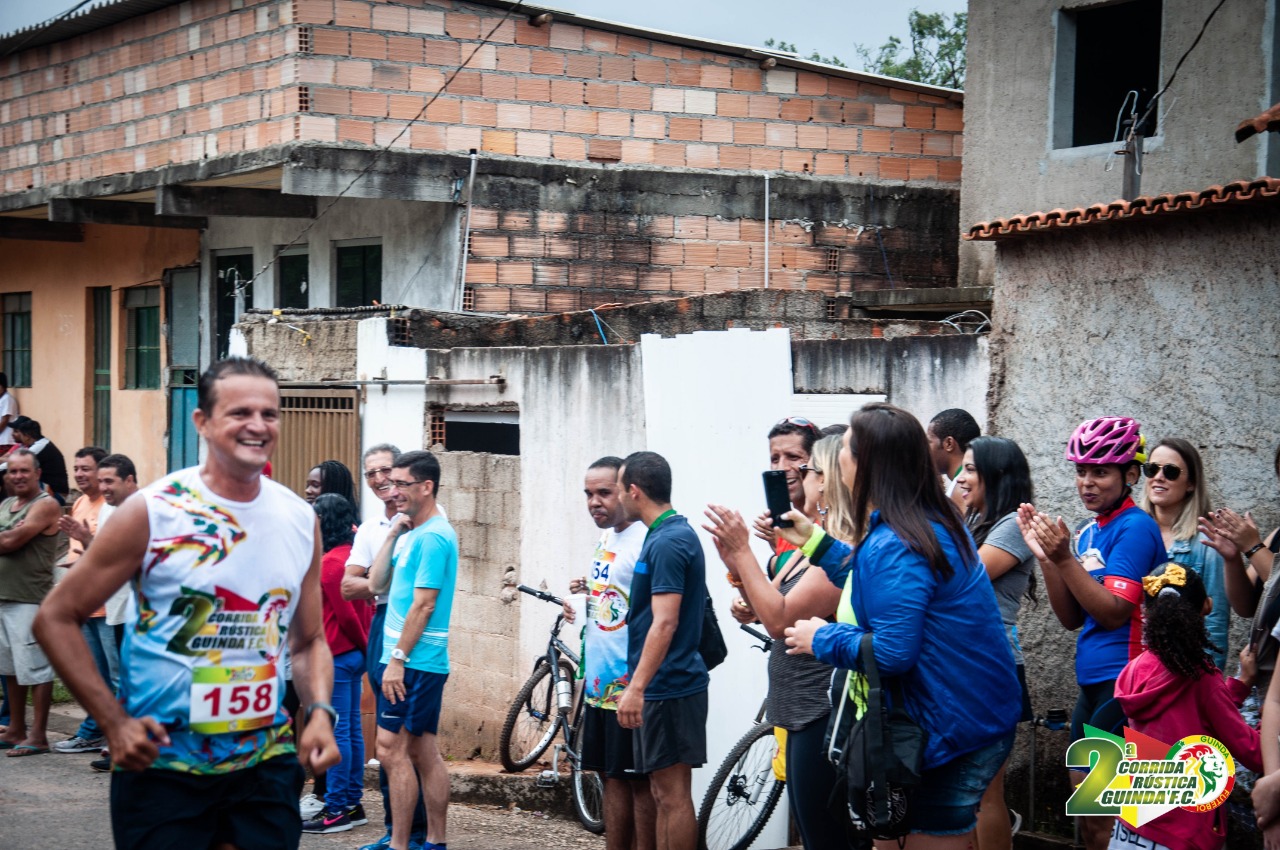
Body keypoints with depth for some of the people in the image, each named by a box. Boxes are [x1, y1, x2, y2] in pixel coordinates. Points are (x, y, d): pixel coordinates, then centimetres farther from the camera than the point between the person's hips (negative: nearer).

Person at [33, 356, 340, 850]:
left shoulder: (300, 520, 5)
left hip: (267, 763, 4)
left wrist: (319, 711, -3)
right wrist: (114, 721, -13)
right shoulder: (151, 512, -9)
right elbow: (56, 618, -6)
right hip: (161, 767, -4)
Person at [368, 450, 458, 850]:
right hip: (422, 662, 9)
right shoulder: (412, 534, 15)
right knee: (423, 753, 10)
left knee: (392, 750, -8)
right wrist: (391, 535, 2)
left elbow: (423, 605, -18)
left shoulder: (433, 537, -14)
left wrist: (398, 659, -18)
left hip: (414, 662, -9)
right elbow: (377, 584, 10)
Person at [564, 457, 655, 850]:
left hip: (630, 685, -9)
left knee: (638, 781, -2)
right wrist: (586, 592, 9)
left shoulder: (645, 542, -15)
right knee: (612, 776, 12)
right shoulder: (605, 540, 13)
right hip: (600, 681, 9)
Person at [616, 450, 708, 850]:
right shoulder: (673, 534, 14)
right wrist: (637, 677, 26)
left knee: (672, 791, -5)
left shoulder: (667, 543, -17)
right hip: (664, 686, 10)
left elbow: (664, 623, -23)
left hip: (667, 687, -10)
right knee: (664, 791, 12)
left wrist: (637, 687, -25)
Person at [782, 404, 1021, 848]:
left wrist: (821, 638, -11)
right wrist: (815, 540, 22)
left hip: (952, 732, -10)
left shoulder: (892, 546, -24)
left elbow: (891, 652, -26)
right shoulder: (932, 522, 8)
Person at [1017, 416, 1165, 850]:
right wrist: (1045, 556, 0)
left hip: (1122, 686, -9)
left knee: (1100, 811, -8)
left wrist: (1065, 558, -21)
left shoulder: (1136, 528, -11)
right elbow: (1072, 617, 10)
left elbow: (1113, 613, -18)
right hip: (1092, 684, 9)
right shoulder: (1088, 532, 13)